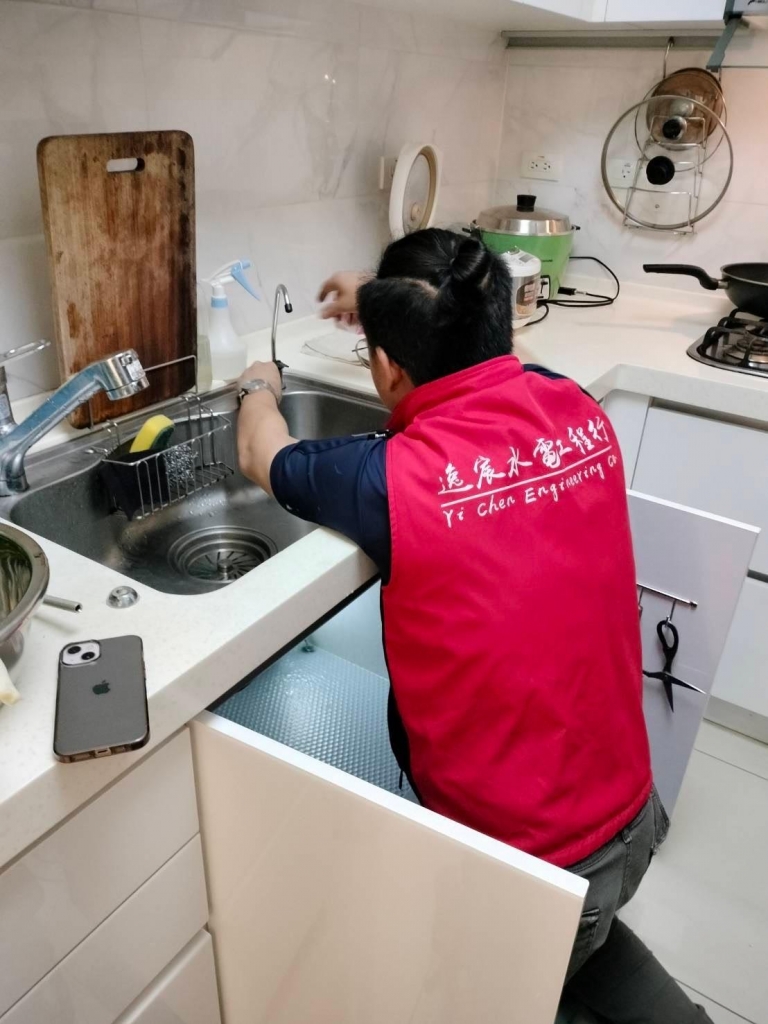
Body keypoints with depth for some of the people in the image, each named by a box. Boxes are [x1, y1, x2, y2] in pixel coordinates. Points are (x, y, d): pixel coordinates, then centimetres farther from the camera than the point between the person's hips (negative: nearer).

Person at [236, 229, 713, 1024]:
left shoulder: (392, 479, -28)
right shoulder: (579, 411, -12)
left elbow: (262, 458, -4)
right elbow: (472, 351, 14)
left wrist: (258, 389, 18)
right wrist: (387, 306, 27)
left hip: (523, 858, -6)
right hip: (632, 814, 6)